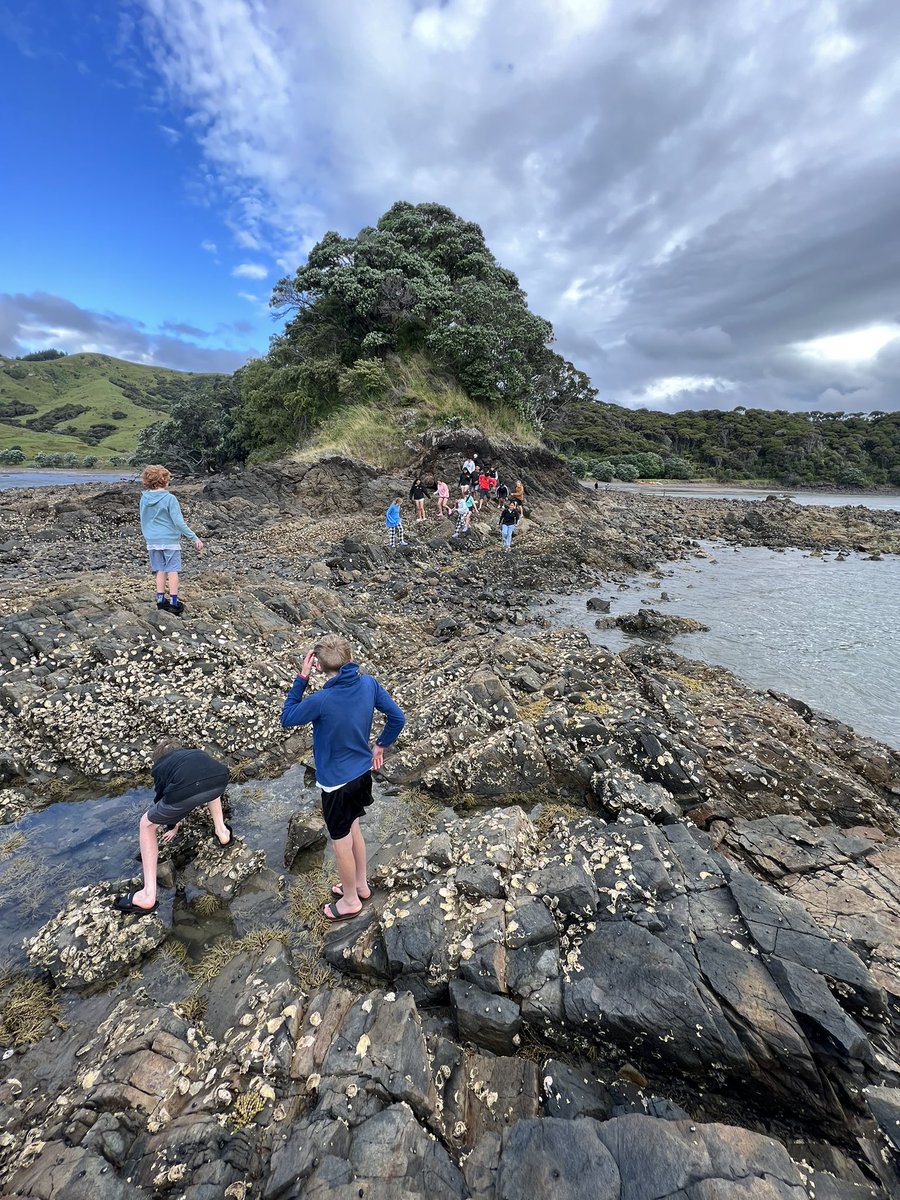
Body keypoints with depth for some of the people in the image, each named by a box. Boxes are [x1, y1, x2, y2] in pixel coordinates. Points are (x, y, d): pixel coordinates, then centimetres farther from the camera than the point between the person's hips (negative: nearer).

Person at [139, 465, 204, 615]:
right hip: (170, 540, -5)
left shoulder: (144, 498, 4)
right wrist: (194, 537, -14)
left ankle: (161, 600, 14)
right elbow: (178, 522, -16)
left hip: (152, 541, 5)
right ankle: (173, 602, 3)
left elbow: (143, 522, 12)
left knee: (161, 570, 13)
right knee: (172, 571, 1)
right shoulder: (169, 498, -13)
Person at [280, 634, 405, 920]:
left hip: (336, 782, -6)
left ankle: (350, 900, 40)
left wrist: (302, 678, -13)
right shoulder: (369, 684, -15)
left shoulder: (321, 700, -30)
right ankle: (360, 884, 49)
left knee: (341, 842, 18)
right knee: (353, 829, 29)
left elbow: (287, 718, -10)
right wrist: (380, 746, 10)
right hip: (362, 773, 6)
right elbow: (397, 717, -5)